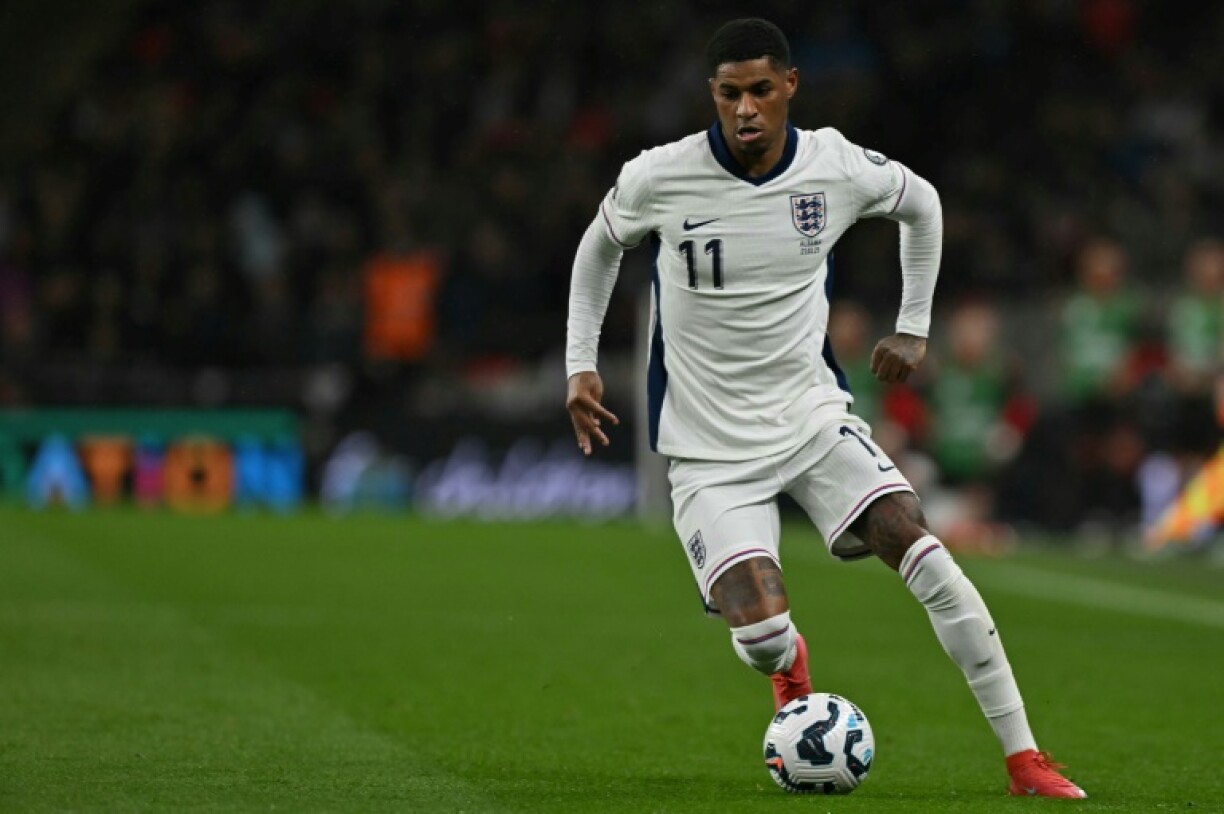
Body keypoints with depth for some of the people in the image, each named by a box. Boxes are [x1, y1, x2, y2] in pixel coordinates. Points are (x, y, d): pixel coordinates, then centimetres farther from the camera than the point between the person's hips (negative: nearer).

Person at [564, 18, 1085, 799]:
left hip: (813, 415, 2)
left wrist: (915, 328, 17)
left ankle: (1024, 756, -8)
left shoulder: (837, 167, -7)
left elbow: (921, 203, 16)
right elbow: (600, 247, 11)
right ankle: (790, 663, 21)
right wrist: (581, 364, 8)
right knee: (760, 635, -20)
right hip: (709, 449, -2)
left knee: (931, 563, -17)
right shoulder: (658, 179, -12)